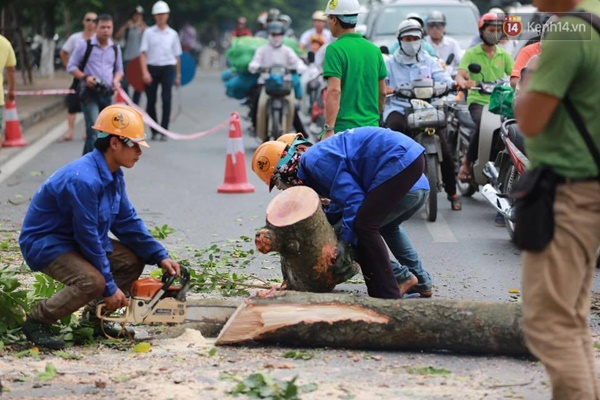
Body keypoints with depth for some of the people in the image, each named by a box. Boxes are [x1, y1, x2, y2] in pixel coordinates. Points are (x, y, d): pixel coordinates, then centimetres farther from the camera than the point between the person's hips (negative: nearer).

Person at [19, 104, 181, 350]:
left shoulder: (113, 176, 1)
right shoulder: (84, 180, -30)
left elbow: (128, 222, 8)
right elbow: (88, 236, -26)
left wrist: (160, 257, -2)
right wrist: (110, 287, -20)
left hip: (74, 242, 10)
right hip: (43, 244, -10)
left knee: (133, 259, 3)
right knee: (92, 282, -31)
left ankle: (95, 319, 11)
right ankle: (37, 321, -11)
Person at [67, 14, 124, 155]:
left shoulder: (115, 49, 10)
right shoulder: (85, 45, -5)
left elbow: (119, 69, 21)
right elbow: (71, 66, -1)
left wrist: (116, 80, -2)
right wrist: (85, 77, -18)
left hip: (107, 94, 6)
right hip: (89, 93, -5)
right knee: (93, 131, -16)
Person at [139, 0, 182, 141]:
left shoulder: (172, 34, 9)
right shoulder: (148, 32, 3)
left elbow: (177, 55, 12)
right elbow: (143, 53, -1)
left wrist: (178, 75, 10)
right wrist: (145, 72, -13)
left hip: (168, 68, 0)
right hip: (152, 68, 0)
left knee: (166, 99, -9)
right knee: (151, 101, 3)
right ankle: (154, 131, 16)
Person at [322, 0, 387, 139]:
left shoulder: (335, 49, -9)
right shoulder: (374, 49, 11)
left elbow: (334, 91, -17)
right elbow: (382, 92, 16)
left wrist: (329, 129, -19)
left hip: (344, 128, -6)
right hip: (371, 128, 6)